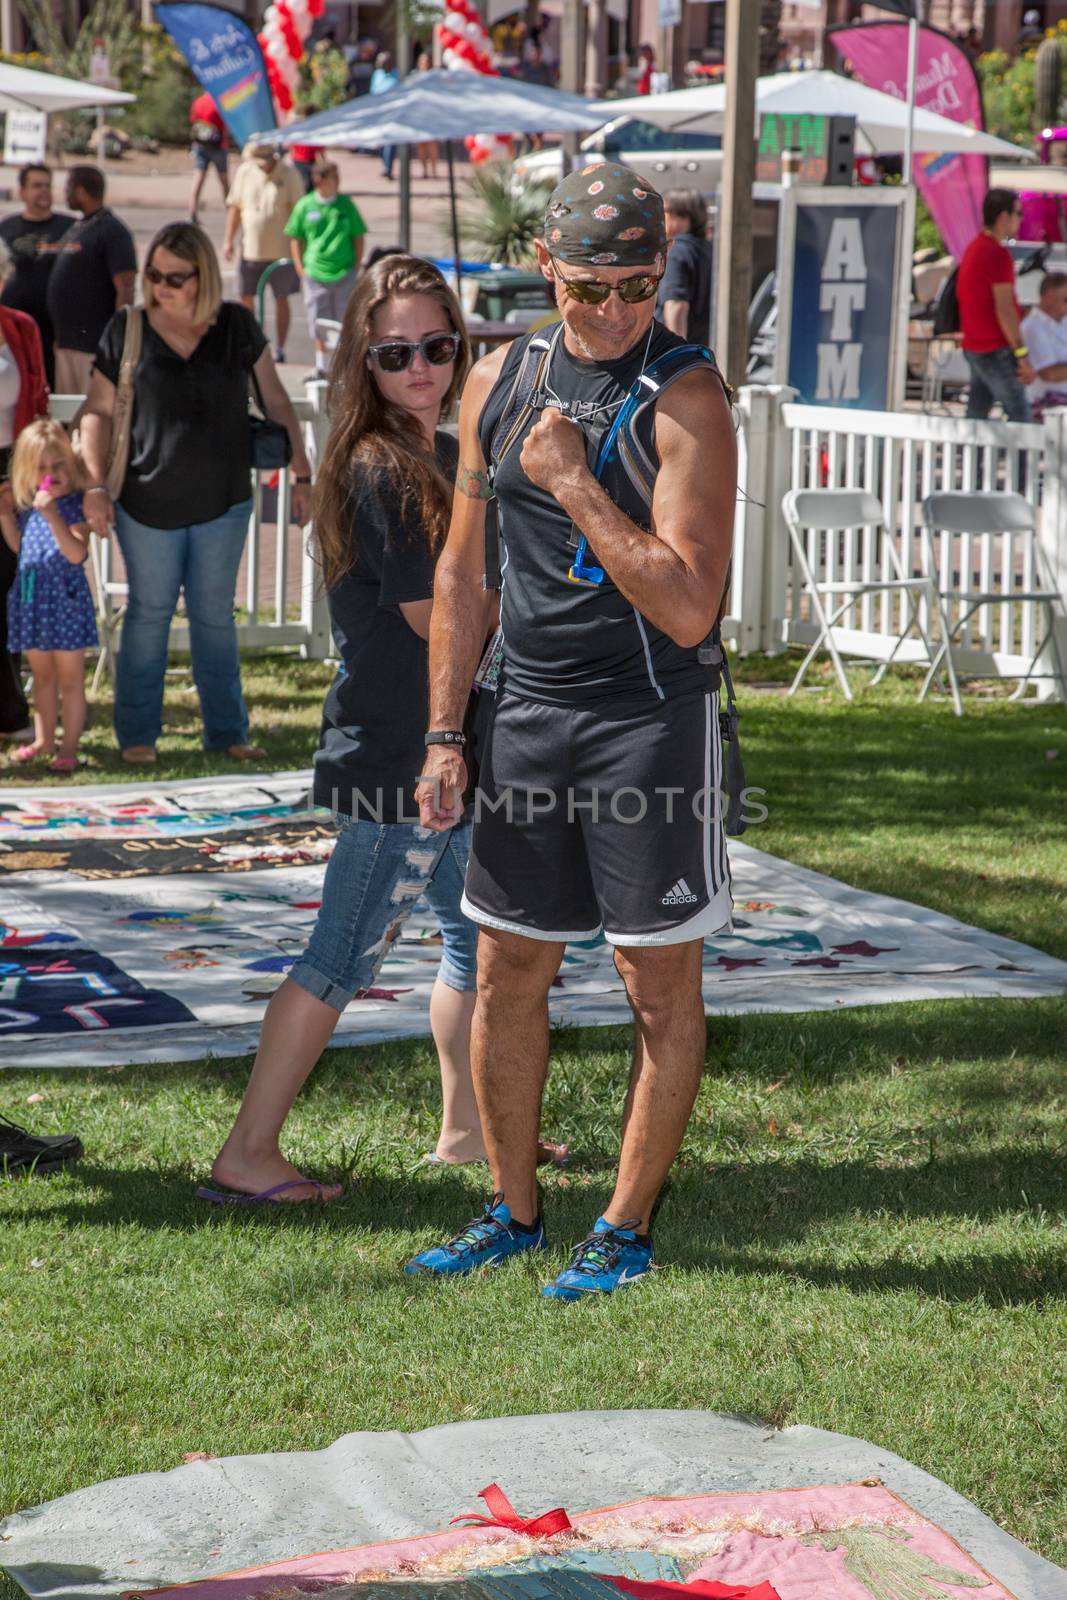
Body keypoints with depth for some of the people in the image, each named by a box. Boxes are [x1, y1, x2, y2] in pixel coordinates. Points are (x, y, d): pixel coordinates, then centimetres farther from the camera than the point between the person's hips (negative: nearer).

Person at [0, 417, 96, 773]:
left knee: (69, 679, 2)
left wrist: (53, 516, -33)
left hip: (64, 598, -7)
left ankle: (69, 748, 6)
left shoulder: (74, 504, -12)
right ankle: (43, 740, 29)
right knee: (42, 675, 18)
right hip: (31, 597, 7)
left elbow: (76, 554, -23)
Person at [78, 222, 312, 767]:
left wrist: (302, 475, 3)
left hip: (223, 502, 1)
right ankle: (137, 734, 16)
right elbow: (98, 411, 0)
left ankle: (227, 732, 18)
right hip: (148, 504, -1)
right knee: (149, 613, 6)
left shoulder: (236, 327, -1)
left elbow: (276, 402, 5)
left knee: (215, 617, 10)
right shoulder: (126, 330, -5)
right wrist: (94, 484, -10)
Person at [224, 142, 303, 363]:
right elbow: (235, 207, 8)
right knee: (246, 297, 6)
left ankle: (279, 348, 15)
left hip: (281, 251, -3)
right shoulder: (245, 171, 1)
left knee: (281, 299, 6)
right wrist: (228, 240, 4)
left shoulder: (288, 175, -8)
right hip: (250, 248, 3)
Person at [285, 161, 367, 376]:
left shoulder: (346, 205, 0)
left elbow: (359, 236, 6)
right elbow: (295, 238, 7)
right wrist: (300, 268, 0)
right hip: (315, 274, 0)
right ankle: (322, 366, 19)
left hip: (345, 273, 0)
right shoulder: (305, 206, -2)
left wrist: (356, 267, 0)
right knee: (320, 324, 6)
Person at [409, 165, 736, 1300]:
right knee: (508, 971, 11)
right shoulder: (499, 382, 6)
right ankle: (512, 1212, 25)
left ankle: (625, 1230, 15)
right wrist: (444, 736, 10)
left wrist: (574, 482, -20)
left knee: (660, 981, 3)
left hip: (653, 714, -5)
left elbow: (687, 609, -19)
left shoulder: (685, 397, -12)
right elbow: (463, 569, 13)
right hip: (530, 711, 6)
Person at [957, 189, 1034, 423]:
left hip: (974, 348, 10)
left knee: (977, 413, 11)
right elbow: (1004, 310, -21)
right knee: (1020, 415, -8)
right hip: (996, 351, -10)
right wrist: (1023, 355, -19)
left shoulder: (973, 248, 13)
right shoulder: (998, 254, -17)